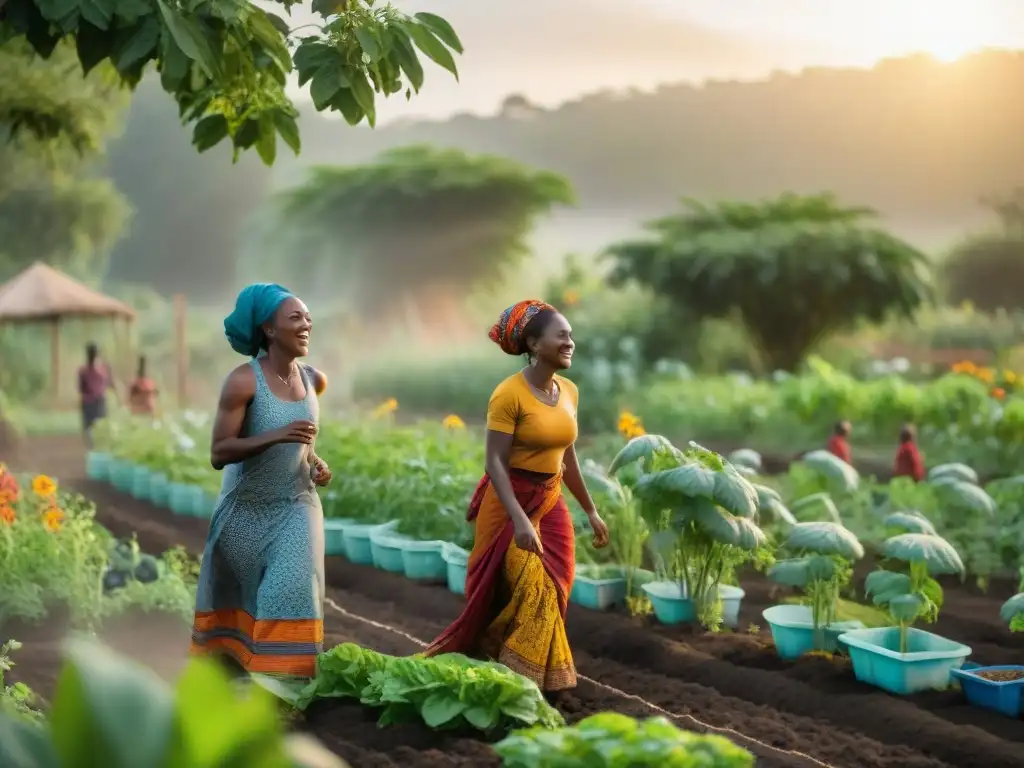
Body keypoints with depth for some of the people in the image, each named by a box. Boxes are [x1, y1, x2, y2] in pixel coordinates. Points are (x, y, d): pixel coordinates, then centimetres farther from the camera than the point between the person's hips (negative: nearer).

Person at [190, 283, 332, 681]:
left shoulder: (314, 380, 0)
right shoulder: (243, 380, -17)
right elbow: (218, 453, -21)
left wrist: (317, 463, 1)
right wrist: (276, 436, -32)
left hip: (296, 505, 3)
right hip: (246, 508, -3)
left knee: (293, 589, -13)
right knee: (235, 596, 13)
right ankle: (225, 667, 37)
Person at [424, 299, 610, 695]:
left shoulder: (569, 391, 4)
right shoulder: (509, 394, -18)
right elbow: (495, 462, -20)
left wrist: (590, 510, 17)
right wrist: (519, 519, -29)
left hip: (551, 504, 7)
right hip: (510, 503, -7)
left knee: (551, 593, 7)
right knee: (531, 593, -9)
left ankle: (536, 677, 21)